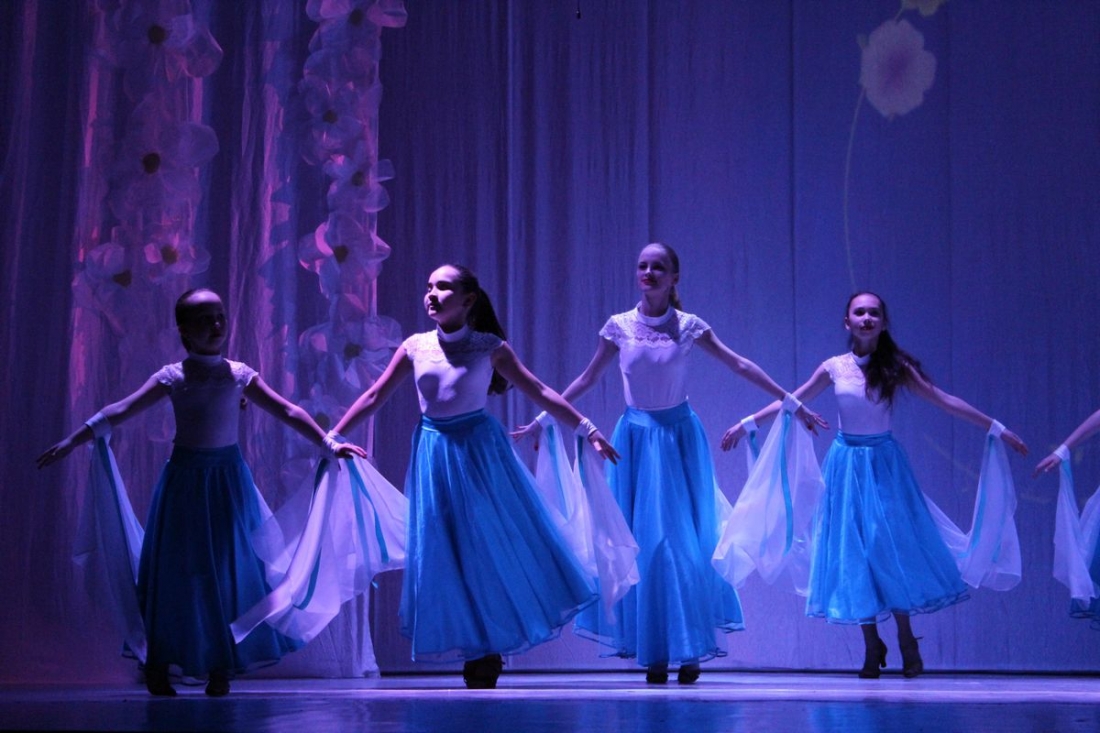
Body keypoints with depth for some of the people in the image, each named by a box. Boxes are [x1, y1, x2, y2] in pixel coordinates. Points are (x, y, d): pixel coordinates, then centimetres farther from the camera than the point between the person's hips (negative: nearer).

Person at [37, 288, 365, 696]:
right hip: (186, 477, -1)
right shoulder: (173, 377, -3)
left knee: (229, 570, 1)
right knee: (176, 571, 2)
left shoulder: (239, 375, 2)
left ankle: (221, 668, 11)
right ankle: (158, 665, 15)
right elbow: (121, 412, -4)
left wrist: (327, 442, 5)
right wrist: (72, 441, -8)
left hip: (229, 479, 2)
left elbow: (286, 412, 7)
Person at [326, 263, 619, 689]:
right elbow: (374, 397, 8)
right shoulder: (415, 346, 1)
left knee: (495, 547, 1)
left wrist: (587, 429, -4)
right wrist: (332, 437, 7)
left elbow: (539, 392, -1)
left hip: (481, 451, -2)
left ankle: (489, 655, 17)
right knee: (446, 554, 5)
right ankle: (478, 654, 18)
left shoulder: (489, 347, -4)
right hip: (435, 455, 2)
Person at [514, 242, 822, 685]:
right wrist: (542, 419, 9)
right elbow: (586, 379, 9)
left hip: (679, 437, -1)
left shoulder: (689, 327, -2)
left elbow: (740, 366, 2)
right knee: (642, 541, 0)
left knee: (685, 540, -2)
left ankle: (690, 651, 9)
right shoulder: (619, 327, 0)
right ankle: (654, 653, 8)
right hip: (636, 438, 1)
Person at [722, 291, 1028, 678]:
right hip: (846, 464, 2)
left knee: (892, 546, -3)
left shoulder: (895, 367, -3)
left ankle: (906, 640, 11)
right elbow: (791, 402, 11)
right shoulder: (834, 368, 1)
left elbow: (945, 401, -1)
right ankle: (871, 646, 11)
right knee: (853, 551, 2)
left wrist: (997, 428, -2)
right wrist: (746, 424, 12)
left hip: (884, 464, -1)